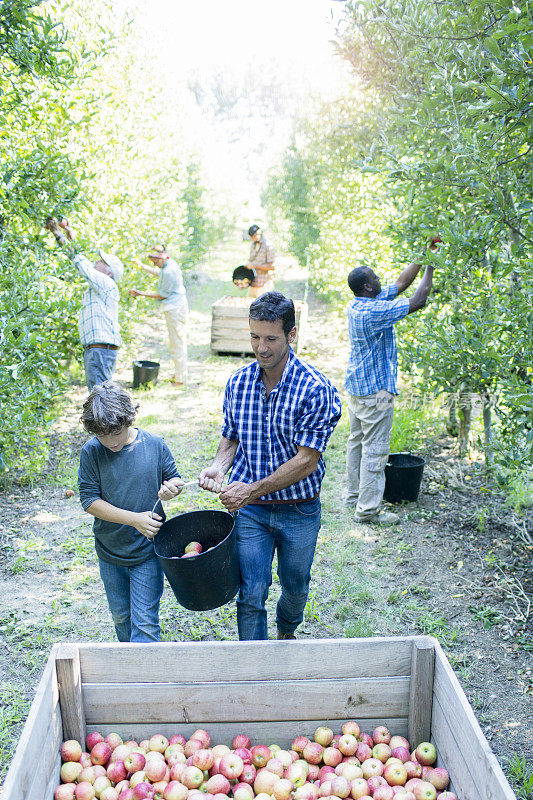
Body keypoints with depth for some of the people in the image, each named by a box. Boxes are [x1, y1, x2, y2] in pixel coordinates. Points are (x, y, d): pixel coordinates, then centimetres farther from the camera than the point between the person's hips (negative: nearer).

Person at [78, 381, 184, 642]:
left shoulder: (154, 445, -11)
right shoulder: (91, 452, -12)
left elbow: (174, 478, 4)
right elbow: (89, 500, -14)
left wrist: (171, 487, -22)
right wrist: (135, 519, -25)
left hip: (147, 551, -2)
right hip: (109, 552, 2)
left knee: (145, 622, -3)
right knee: (121, 617, 21)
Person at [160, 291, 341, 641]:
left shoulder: (316, 389, -18)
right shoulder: (238, 382, -3)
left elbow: (307, 460, -20)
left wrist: (253, 489, -24)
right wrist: (219, 467, -12)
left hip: (299, 510, -1)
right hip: (250, 509, 2)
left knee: (295, 587, 20)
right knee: (251, 593, 2)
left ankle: (287, 631, 52)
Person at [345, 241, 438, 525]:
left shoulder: (358, 304, 5)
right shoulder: (373, 310, -23)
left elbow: (400, 284, 12)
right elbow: (417, 302, -21)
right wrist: (430, 267, -8)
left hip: (356, 385, 10)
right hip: (375, 389, -10)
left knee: (357, 441, 17)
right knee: (375, 449, -3)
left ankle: (354, 494, 28)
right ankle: (367, 509, 2)